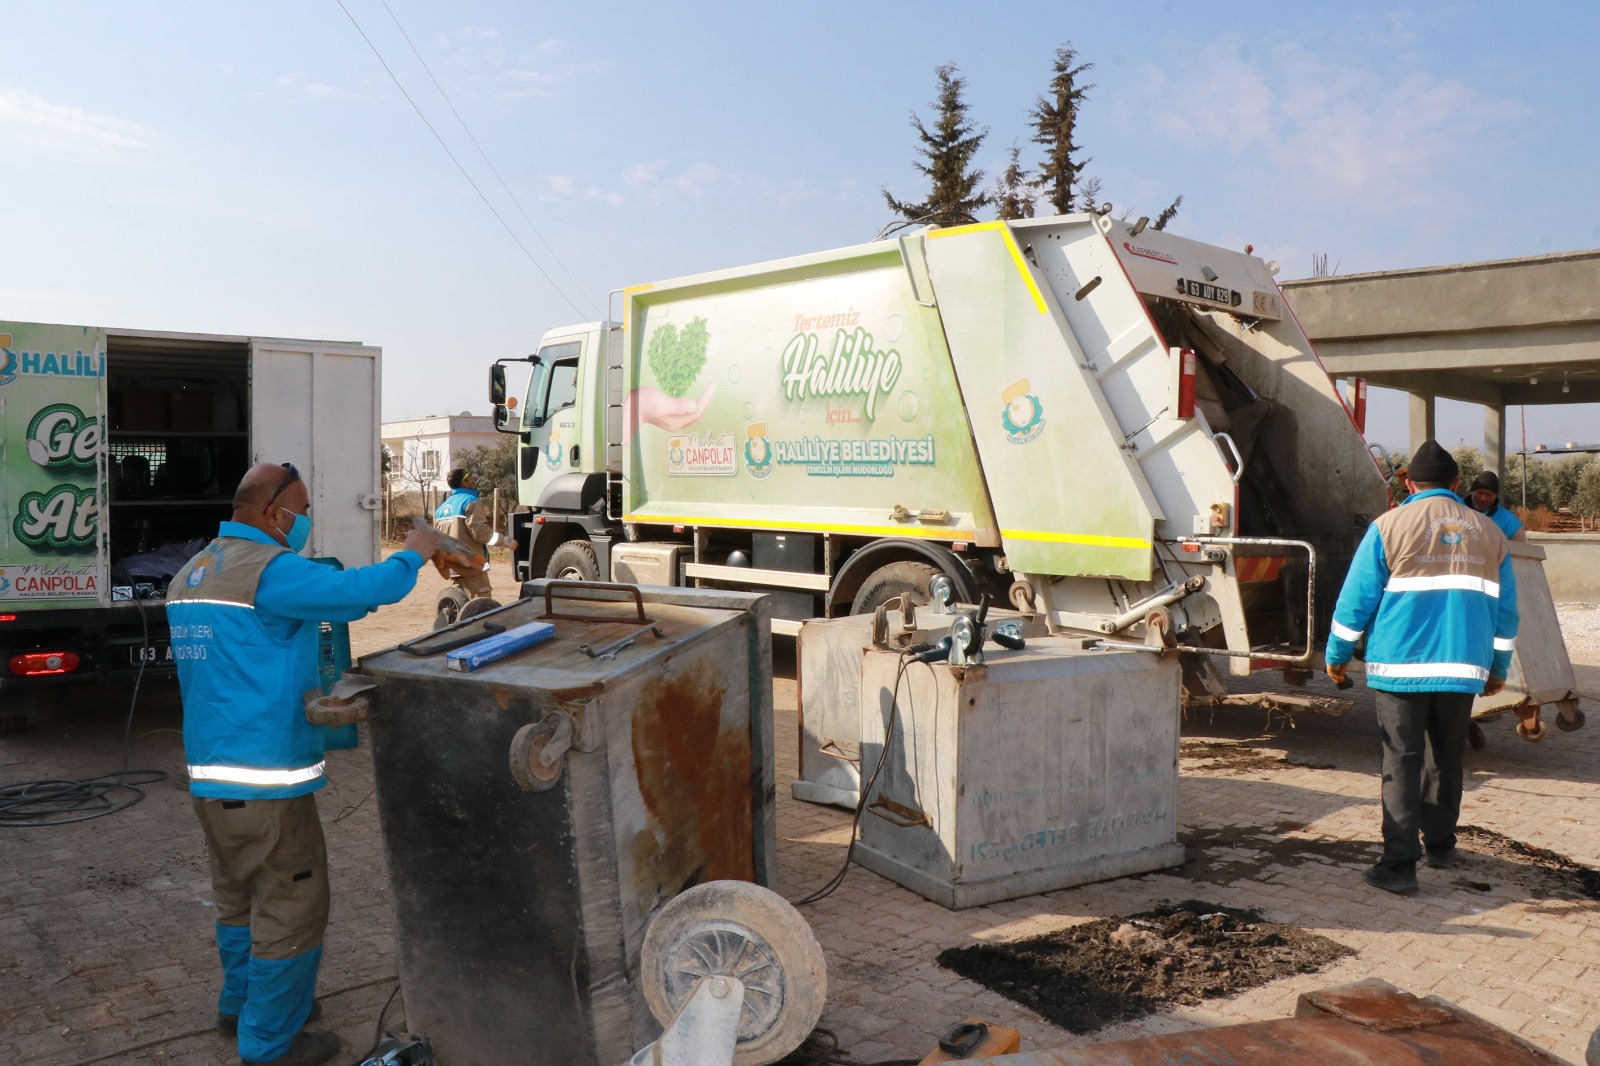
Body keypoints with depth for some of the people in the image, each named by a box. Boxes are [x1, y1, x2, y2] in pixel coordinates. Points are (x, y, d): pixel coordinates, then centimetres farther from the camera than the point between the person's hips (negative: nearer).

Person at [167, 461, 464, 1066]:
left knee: (239, 896, 24)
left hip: (207, 773, 10)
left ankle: (241, 1004, 41)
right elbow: (362, 592, -25)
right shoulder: (269, 569, -17)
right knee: (292, 908, 4)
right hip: (265, 778, -9)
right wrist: (416, 552, -8)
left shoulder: (188, 575, 13)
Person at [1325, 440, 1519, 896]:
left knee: (1402, 763, -2)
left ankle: (1399, 864, -6)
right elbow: (1505, 609, 14)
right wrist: (1499, 668, 24)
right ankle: (1440, 844, 31)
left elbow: (1356, 599, -3)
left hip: (1402, 666, -3)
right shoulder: (1488, 532, 10)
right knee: (1446, 757, 18)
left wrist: (1337, 655, 8)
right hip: (1464, 669, 4)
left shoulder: (1390, 525, -2)